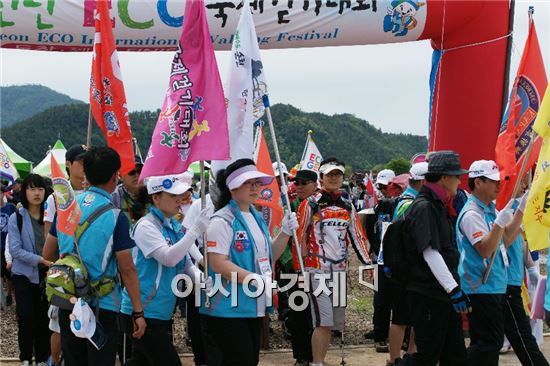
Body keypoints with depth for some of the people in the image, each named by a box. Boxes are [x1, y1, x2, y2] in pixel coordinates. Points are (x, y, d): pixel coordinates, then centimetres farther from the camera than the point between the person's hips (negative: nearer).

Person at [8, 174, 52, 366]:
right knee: (27, 317, -7)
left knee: (44, 318, 6)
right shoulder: (16, 218, -7)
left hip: (46, 275, 2)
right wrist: (40, 260, -22)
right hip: (24, 275, -2)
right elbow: (15, 249, -14)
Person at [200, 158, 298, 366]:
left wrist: (285, 233, 4)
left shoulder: (257, 218, 14)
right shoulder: (222, 221, -13)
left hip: (254, 307, 9)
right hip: (227, 308, -9)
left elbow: (268, 256, 20)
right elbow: (218, 263, -21)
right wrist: (255, 278, -25)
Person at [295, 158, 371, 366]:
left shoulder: (347, 205, 12)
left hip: (340, 271, 6)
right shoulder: (310, 205, -4)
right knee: (323, 322, -11)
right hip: (317, 271, -6)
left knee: (335, 321, 9)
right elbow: (300, 238, -5)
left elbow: (358, 236, 14)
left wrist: (368, 264, 7)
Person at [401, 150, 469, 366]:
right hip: (427, 295, -10)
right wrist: (454, 289, -25)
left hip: (445, 294, 10)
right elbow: (430, 252, -23)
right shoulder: (423, 207, -14)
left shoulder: (440, 207, 18)